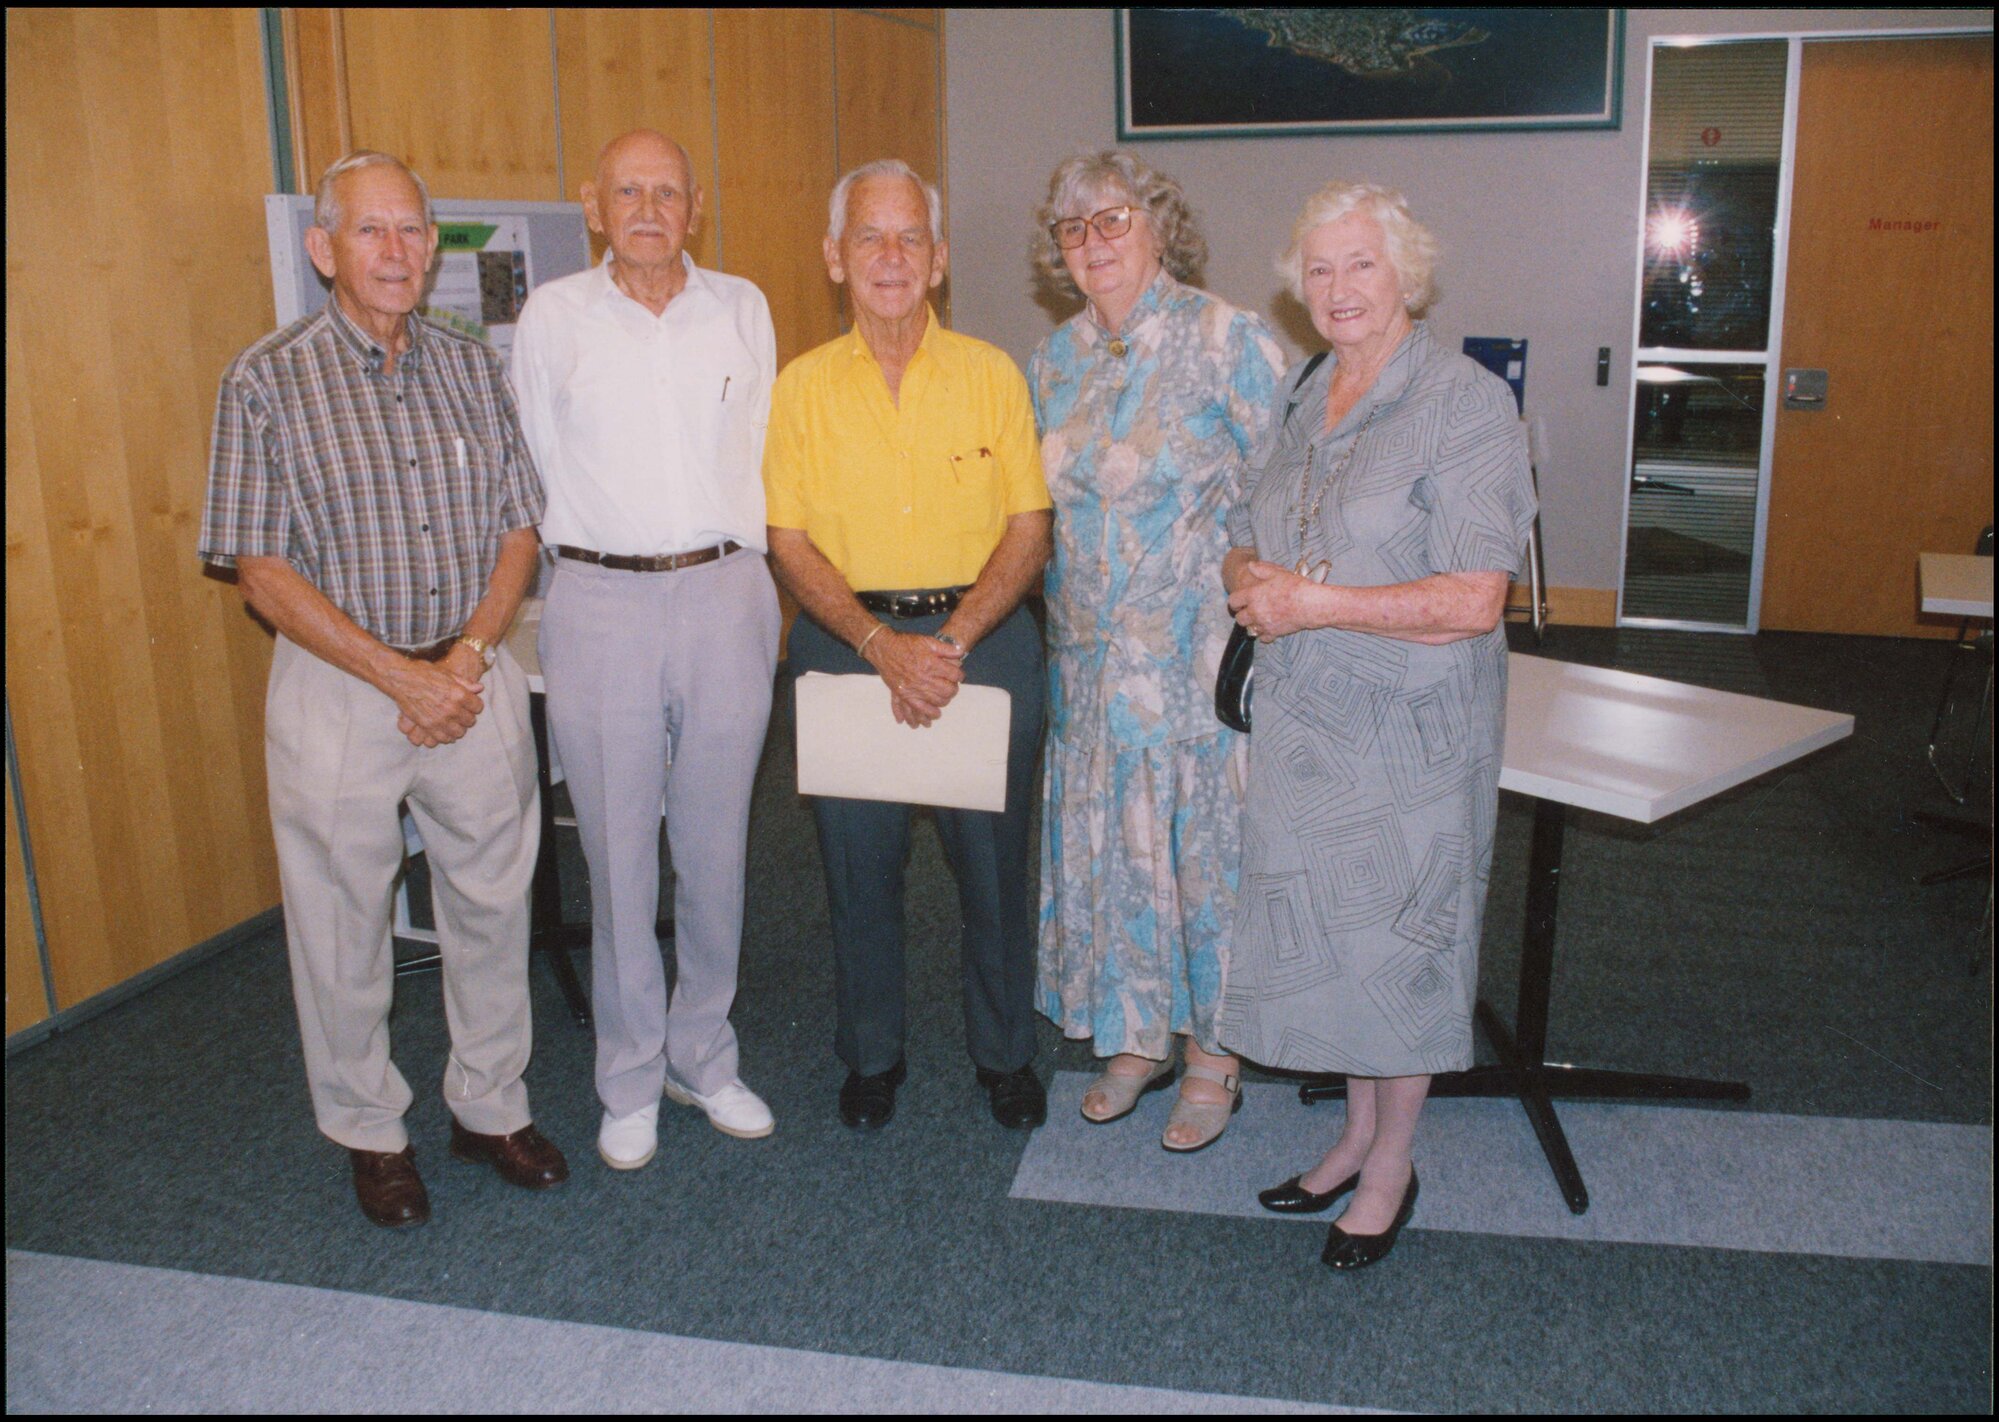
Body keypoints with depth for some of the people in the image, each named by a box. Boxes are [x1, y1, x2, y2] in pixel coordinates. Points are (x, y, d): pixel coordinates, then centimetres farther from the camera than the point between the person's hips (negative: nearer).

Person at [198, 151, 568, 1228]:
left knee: (492, 901, 13)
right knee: (343, 923, 9)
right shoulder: (267, 382, -7)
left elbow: (519, 529, 5)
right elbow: (263, 572, -10)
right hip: (337, 688, -3)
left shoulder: (472, 369, 4)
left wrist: (465, 659, -10)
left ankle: (489, 1105, 33)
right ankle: (370, 1130, 30)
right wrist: (400, 676, -16)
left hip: (474, 678, 4)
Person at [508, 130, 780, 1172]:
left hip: (725, 596, 2)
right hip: (600, 604, -1)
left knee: (715, 845, 9)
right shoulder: (552, 316, 3)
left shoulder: (743, 310, 7)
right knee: (618, 853, 4)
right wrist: (595, 555, 10)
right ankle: (631, 1079, 20)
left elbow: (758, 453, 13)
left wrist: (735, 571, 10)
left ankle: (704, 1058, 26)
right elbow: (540, 465, 10)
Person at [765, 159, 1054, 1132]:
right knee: (858, 861, 8)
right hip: (846, 642, 0)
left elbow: (1029, 531, -1)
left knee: (994, 859, 7)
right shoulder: (802, 386, 2)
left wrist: (953, 640, -14)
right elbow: (788, 543, -2)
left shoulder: (992, 375, 2)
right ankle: (870, 1054, 28)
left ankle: (1004, 1052, 27)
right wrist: (881, 643, -15)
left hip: (983, 639, 0)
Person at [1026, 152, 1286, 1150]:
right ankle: (1138, 1036, 29)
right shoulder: (1055, 360, 9)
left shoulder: (1226, 340, -9)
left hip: (1203, 648, -5)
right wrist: (1063, 625, 15)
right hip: (1091, 651, 6)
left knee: (1205, 838, 3)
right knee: (1106, 837, 11)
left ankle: (1216, 1055, 21)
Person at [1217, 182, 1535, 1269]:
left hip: (1412, 726, -6)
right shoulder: (1298, 397, 9)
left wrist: (1311, 602, -20)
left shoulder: (1466, 403, -13)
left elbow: (1472, 602, -21)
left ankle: (1391, 1167, 25)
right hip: (1300, 718, 6)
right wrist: (1250, 585, -8)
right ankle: (1357, 1133, 34)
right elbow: (1246, 536, 16)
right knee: (1321, 929, 14)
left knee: (1393, 936, 5)